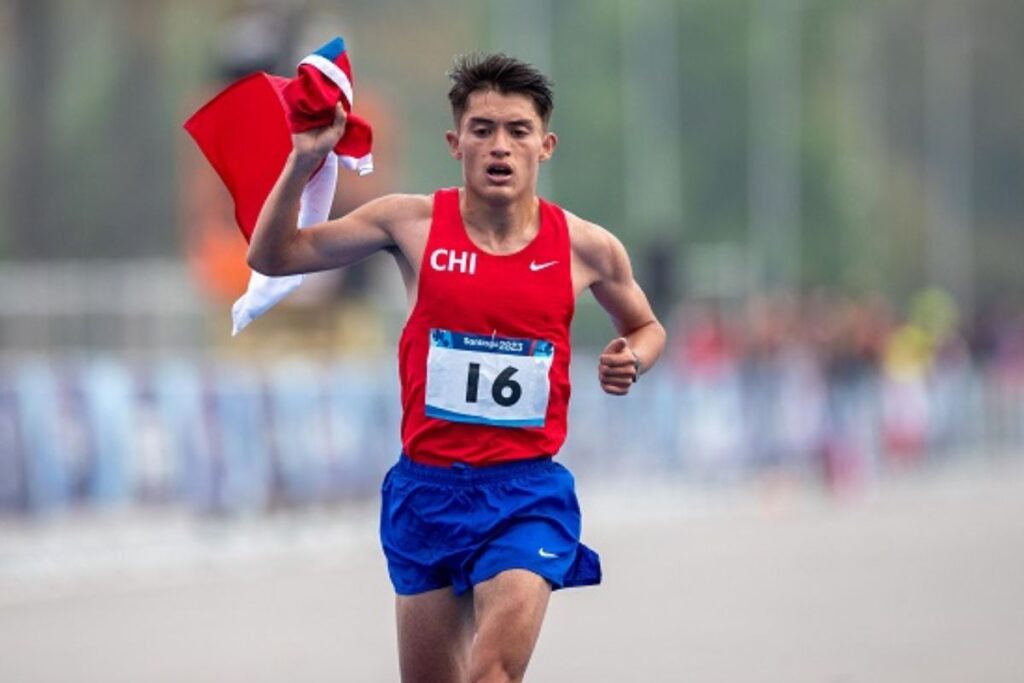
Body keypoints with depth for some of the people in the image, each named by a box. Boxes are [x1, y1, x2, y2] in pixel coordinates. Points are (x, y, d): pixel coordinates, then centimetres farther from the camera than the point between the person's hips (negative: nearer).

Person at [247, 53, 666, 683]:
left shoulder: (587, 247, -2)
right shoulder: (413, 222, -3)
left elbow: (647, 328, 18)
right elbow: (272, 256, 1)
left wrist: (632, 361, -5)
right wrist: (303, 162, -14)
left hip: (527, 493, -2)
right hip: (427, 488, 2)